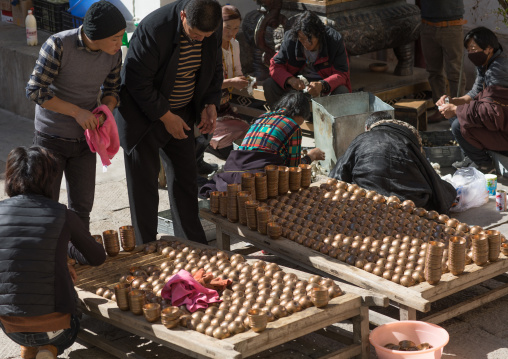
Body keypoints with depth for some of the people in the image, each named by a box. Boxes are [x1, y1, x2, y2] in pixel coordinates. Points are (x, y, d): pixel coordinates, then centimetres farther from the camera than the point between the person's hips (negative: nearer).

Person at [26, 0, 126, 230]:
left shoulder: (114, 54, -9)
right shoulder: (58, 45, -24)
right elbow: (35, 91, -21)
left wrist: (105, 110, -15)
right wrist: (77, 111, -25)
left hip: (84, 138, 4)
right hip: (51, 137, -4)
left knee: (82, 206, 9)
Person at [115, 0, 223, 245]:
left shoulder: (213, 31, -10)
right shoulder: (153, 29, -29)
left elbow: (214, 70, 9)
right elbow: (137, 81, -24)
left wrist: (210, 104, -6)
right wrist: (165, 117, -19)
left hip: (181, 114, 6)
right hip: (143, 115, -6)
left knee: (185, 178, 12)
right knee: (144, 185, -1)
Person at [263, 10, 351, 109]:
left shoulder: (335, 40, -20)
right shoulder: (290, 39, -15)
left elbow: (342, 73, -22)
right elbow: (275, 65, -11)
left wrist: (322, 85, -43)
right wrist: (290, 80, -33)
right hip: (298, 81, 2)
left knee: (342, 91, -35)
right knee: (269, 85, -21)